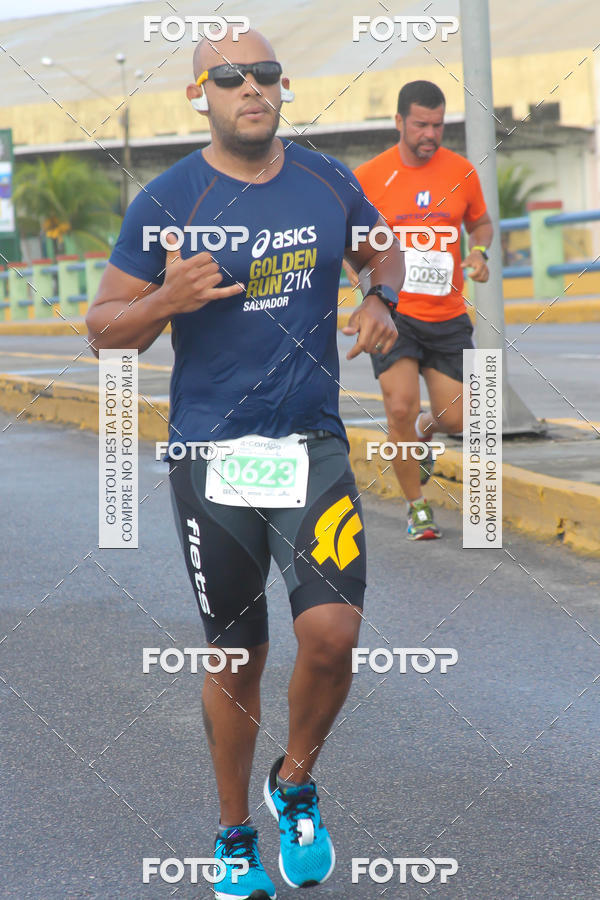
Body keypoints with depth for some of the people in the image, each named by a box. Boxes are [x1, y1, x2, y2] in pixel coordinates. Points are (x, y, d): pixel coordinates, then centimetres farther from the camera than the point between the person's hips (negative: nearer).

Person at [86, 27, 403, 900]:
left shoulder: (330, 183, 4)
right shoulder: (167, 202, -5)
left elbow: (382, 250, 24)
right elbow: (104, 326, 0)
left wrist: (382, 301, 2)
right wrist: (169, 300, -20)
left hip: (314, 443, 2)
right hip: (212, 457, -2)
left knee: (332, 632, -15)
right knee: (236, 660, 7)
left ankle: (295, 785, 15)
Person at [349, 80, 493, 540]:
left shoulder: (462, 171, 3)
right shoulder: (369, 176, -4)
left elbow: (481, 223, 19)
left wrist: (480, 251, -3)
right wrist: (359, 269, -12)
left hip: (448, 317, 3)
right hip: (393, 313, -3)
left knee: (454, 421, 0)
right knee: (401, 407, -18)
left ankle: (418, 435, 39)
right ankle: (417, 506, 3)